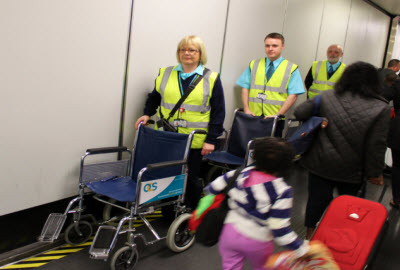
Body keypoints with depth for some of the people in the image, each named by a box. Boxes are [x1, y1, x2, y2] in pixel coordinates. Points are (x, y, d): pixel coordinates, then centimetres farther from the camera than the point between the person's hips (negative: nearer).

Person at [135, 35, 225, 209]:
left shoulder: (211, 78, 1)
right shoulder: (166, 74, 9)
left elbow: (218, 112, -1)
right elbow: (154, 97, 22)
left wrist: (211, 140, -6)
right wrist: (147, 114, 3)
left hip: (194, 141, -2)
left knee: (191, 178, 6)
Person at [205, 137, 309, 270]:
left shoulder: (241, 174, -11)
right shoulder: (282, 192, -21)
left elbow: (213, 189, -2)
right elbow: (279, 228, -22)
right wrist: (301, 248, -11)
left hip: (230, 232, 2)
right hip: (256, 242, -2)